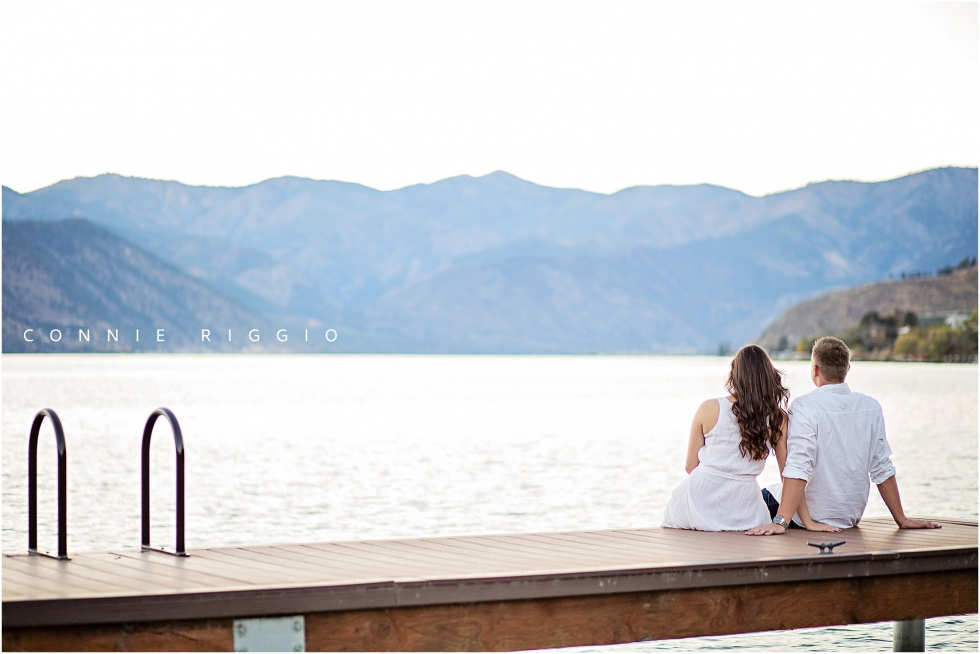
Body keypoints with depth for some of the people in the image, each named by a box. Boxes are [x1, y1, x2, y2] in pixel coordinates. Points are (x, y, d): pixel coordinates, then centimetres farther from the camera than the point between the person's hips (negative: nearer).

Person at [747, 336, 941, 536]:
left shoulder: (805, 406, -17)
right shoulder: (871, 407, -1)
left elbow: (798, 468, -26)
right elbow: (883, 470, 3)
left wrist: (781, 522, -30)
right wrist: (902, 519, 11)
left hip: (810, 518, -6)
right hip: (851, 518, 6)